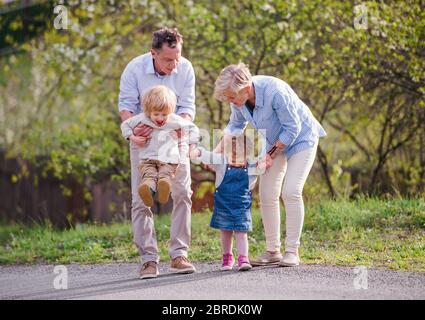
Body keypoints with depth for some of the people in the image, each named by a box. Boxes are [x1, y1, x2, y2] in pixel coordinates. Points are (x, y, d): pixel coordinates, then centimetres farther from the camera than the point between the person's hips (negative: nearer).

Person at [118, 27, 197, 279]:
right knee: (141, 199, -5)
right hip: (144, 140, -1)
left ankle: (179, 254, -4)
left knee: (182, 193, -9)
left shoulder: (185, 68, -16)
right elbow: (126, 104, -17)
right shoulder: (135, 69, -20)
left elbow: (188, 107, -13)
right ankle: (149, 259, -3)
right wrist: (134, 128, -36)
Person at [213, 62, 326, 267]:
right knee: (267, 195, 0)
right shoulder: (238, 98, -15)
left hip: (300, 138, -7)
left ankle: (292, 251, -11)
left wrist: (271, 154, -19)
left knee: (291, 192, -17)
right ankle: (273, 251, 8)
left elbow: (292, 128, -25)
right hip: (275, 141, 7)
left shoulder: (275, 92, -36)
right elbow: (236, 125, 5)